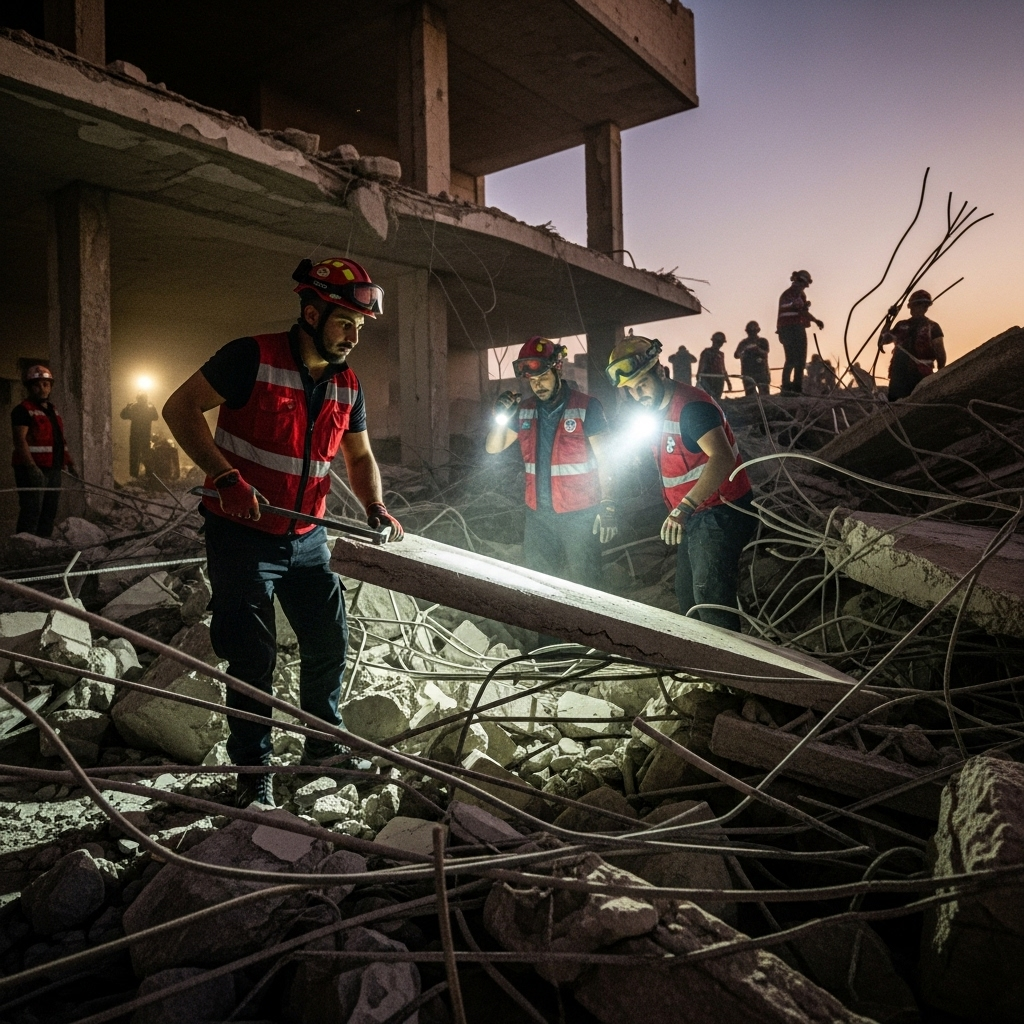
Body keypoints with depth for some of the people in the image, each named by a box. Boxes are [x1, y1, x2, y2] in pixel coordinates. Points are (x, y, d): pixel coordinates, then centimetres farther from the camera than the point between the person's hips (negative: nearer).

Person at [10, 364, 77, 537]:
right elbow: (20, 440, -18)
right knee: (32, 513, -11)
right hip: (33, 470, -9)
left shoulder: (52, 410, 18)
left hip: (53, 469, 9)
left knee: (49, 513, 14)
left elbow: (60, 440, 22)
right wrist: (32, 467, -28)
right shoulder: (23, 410, -8)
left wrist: (70, 463, 16)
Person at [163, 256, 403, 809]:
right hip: (242, 536, -6)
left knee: (329, 642, 10)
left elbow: (359, 456, 13)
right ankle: (254, 770, 19)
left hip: (306, 539, 6)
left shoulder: (347, 386, 4)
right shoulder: (252, 358, -15)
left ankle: (323, 744, 32)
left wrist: (374, 507, -6)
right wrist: (226, 477, -24)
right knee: (253, 657, 0)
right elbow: (180, 407, -13)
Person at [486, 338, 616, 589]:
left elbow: (603, 460, -6)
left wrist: (607, 507, -11)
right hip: (538, 514, 5)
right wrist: (501, 419, -11)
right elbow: (493, 448, 8)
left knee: (581, 586, 0)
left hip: (579, 514, -5)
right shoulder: (524, 411, 6)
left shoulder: (586, 407, -7)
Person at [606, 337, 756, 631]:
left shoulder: (691, 406, -22)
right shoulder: (655, 409, 9)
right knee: (687, 596, 17)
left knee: (710, 600, -13)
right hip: (692, 516, 10)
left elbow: (723, 458, -36)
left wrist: (683, 508, -45)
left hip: (720, 515, -10)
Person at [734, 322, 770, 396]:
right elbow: (737, 355, -2)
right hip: (748, 373, 0)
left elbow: (765, 354, -4)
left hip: (762, 372, 0)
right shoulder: (743, 343, 12)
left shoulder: (763, 341, 12)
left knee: (764, 394, -9)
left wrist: (757, 349, -25)